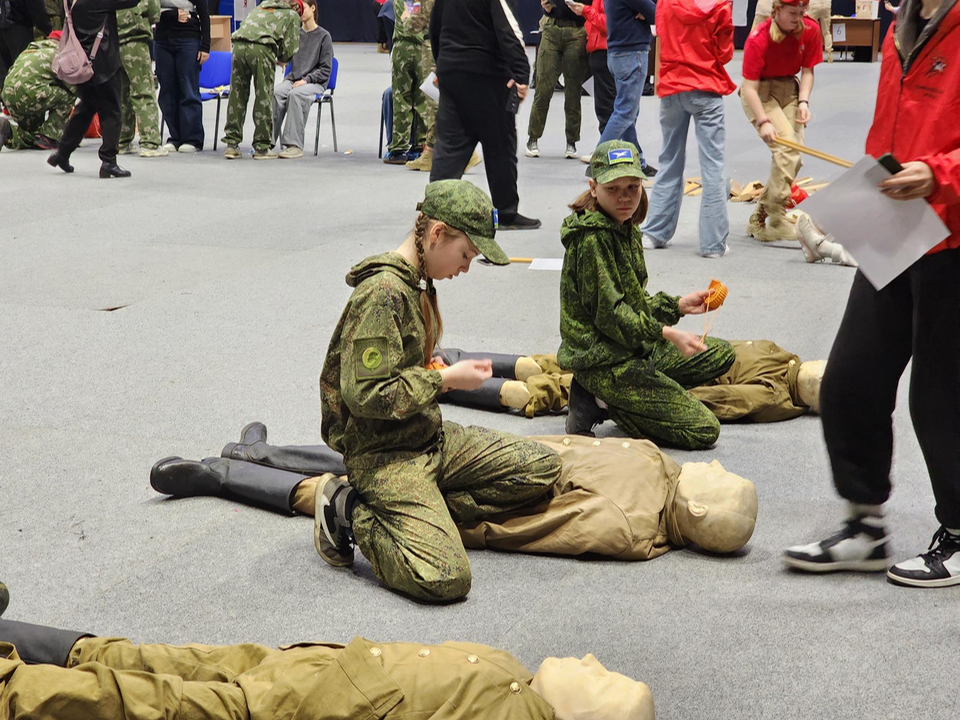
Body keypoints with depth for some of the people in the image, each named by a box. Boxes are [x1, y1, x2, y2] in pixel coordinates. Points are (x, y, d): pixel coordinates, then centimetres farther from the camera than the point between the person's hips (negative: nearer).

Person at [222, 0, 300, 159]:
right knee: (263, 98, 4)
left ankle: (231, 145, 12)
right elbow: (290, 48, 10)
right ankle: (262, 147, 7)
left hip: (238, 44, 5)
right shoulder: (293, 15, 19)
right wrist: (280, 60, 31)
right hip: (261, 48, -5)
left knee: (237, 95, 10)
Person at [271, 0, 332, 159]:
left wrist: (306, 80, -14)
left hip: (316, 82, -4)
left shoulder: (324, 36, 2)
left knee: (296, 94, -36)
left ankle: (295, 145, -38)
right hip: (293, 79, 4)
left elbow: (325, 70, -1)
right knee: (275, 93, -29)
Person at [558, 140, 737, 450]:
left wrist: (678, 305, 4)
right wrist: (667, 333, -23)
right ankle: (601, 402, -4)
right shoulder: (592, 239, -19)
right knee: (703, 430, -11)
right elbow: (608, 313, -21)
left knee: (722, 354, 19)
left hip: (634, 349, 9)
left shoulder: (627, 230, 11)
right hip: (603, 361, -9)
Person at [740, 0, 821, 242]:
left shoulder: (810, 30, -9)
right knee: (786, 147, -22)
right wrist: (763, 122, -30)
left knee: (794, 157, -1)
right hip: (760, 92, -6)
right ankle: (777, 220, -19)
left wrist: (803, 101, -14)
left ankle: (759, 219, 11)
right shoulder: (758, 39, -23)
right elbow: (750, 88, -22)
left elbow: (807, 70, 1)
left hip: (789, 89, 6)